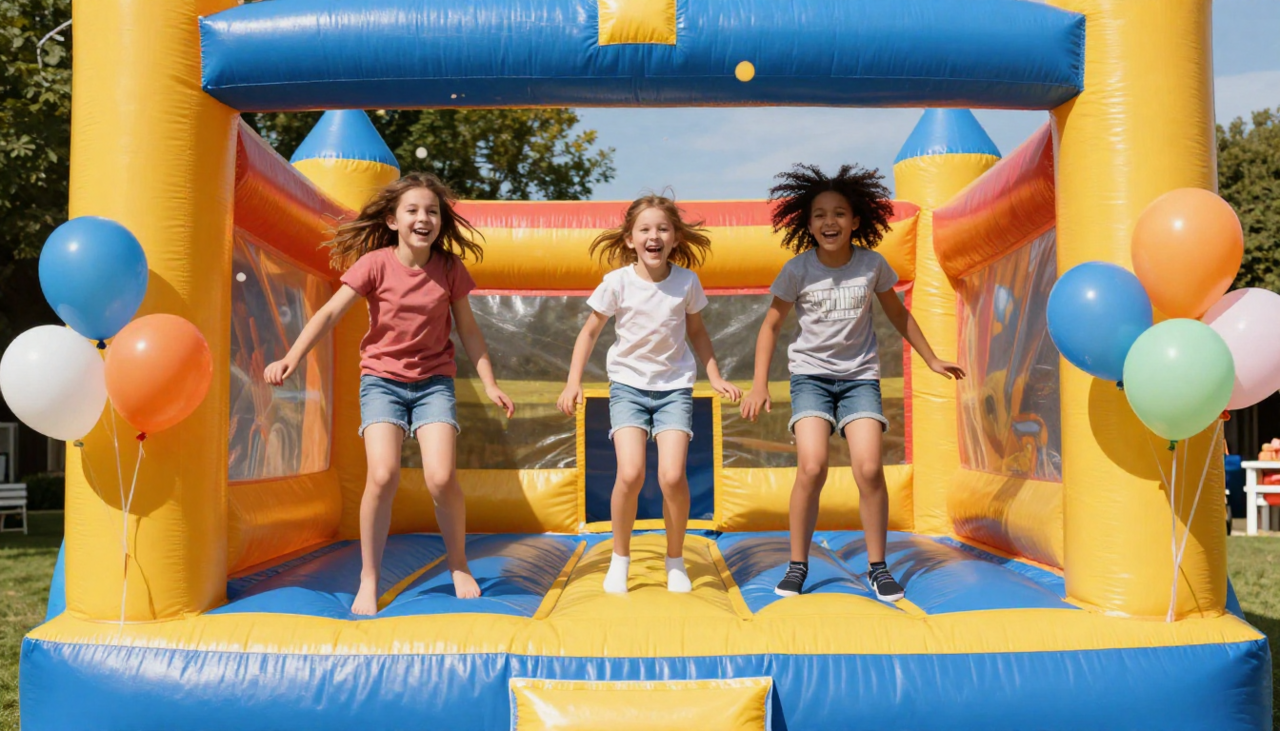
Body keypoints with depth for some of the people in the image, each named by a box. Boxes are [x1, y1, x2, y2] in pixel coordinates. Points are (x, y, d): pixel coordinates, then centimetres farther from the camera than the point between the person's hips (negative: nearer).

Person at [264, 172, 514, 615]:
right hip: (382, 379, -1)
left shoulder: (450, 268, -1)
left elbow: (468, 330, 7)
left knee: (441, 478, -14)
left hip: (433, 380, 1)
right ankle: (368, 581, 2)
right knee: (383, 476, -17)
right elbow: (330, 313, -11)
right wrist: (292, 358, -22)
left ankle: (459, 567, 12)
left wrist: (490, 384, 4)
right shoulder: (375, 263, -7)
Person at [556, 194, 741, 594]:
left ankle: (675, 560, 11)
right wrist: (574, 382, -4)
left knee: (672, 476, -14)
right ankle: (620, 558, 7)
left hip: (675, 385, 1)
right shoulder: (617, 281, -9)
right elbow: (590, 331, 3)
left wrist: (715, 377, 9)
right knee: (630, 474, -18)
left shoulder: (687, 281, -4)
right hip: (628, 384, -1)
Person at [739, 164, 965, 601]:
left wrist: (931, 359, 18)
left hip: (860, 376, 1)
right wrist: (759, 385, -3)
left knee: (869, 469, -13)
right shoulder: (798, 270, -6)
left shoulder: (872, 264, -2)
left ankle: (877, 568, 7)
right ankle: (797, 566, 1)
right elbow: (771, 325, 3)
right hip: (810, 374, -1)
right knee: (811, 468, -18)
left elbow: (897, 313, 14)